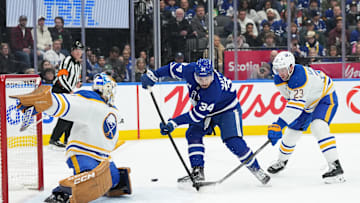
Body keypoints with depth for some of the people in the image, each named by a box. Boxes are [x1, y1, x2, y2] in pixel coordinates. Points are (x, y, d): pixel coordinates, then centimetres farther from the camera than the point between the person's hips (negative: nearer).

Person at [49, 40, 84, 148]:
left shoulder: (78, 64, 16)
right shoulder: (67, 61, -14)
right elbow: (61, 77, -23)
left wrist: (77, 82, 7)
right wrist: (70, 90, -23)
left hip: (67, 92, 10)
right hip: (59, 90, -10)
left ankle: (68, 140, 21)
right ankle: (54, 139, -17)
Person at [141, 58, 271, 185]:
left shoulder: (214, 91, -41)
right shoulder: (190, 70, -25)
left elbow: (197, 115, -36)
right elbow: (173, 68, -5)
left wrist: (173, 123, -36)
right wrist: (152, 75, -6)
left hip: (228, 109, -7)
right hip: (207, 111, 7)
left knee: (233, 141, -20)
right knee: (193, 134, -6)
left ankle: (256, 169, -7)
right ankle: (197, 171, -1)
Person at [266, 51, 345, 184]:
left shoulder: (299, 77, -40)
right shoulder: (279, 79, -12)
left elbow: (296, 105, -46)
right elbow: (291, 98, 5)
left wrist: (279, 124, -51)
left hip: (326, 97, -8)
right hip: (307, 102, 8)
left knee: (318, 127, -31)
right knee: (292, 131, 12)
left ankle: (335, 167, -33)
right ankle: (282, 161, 40)